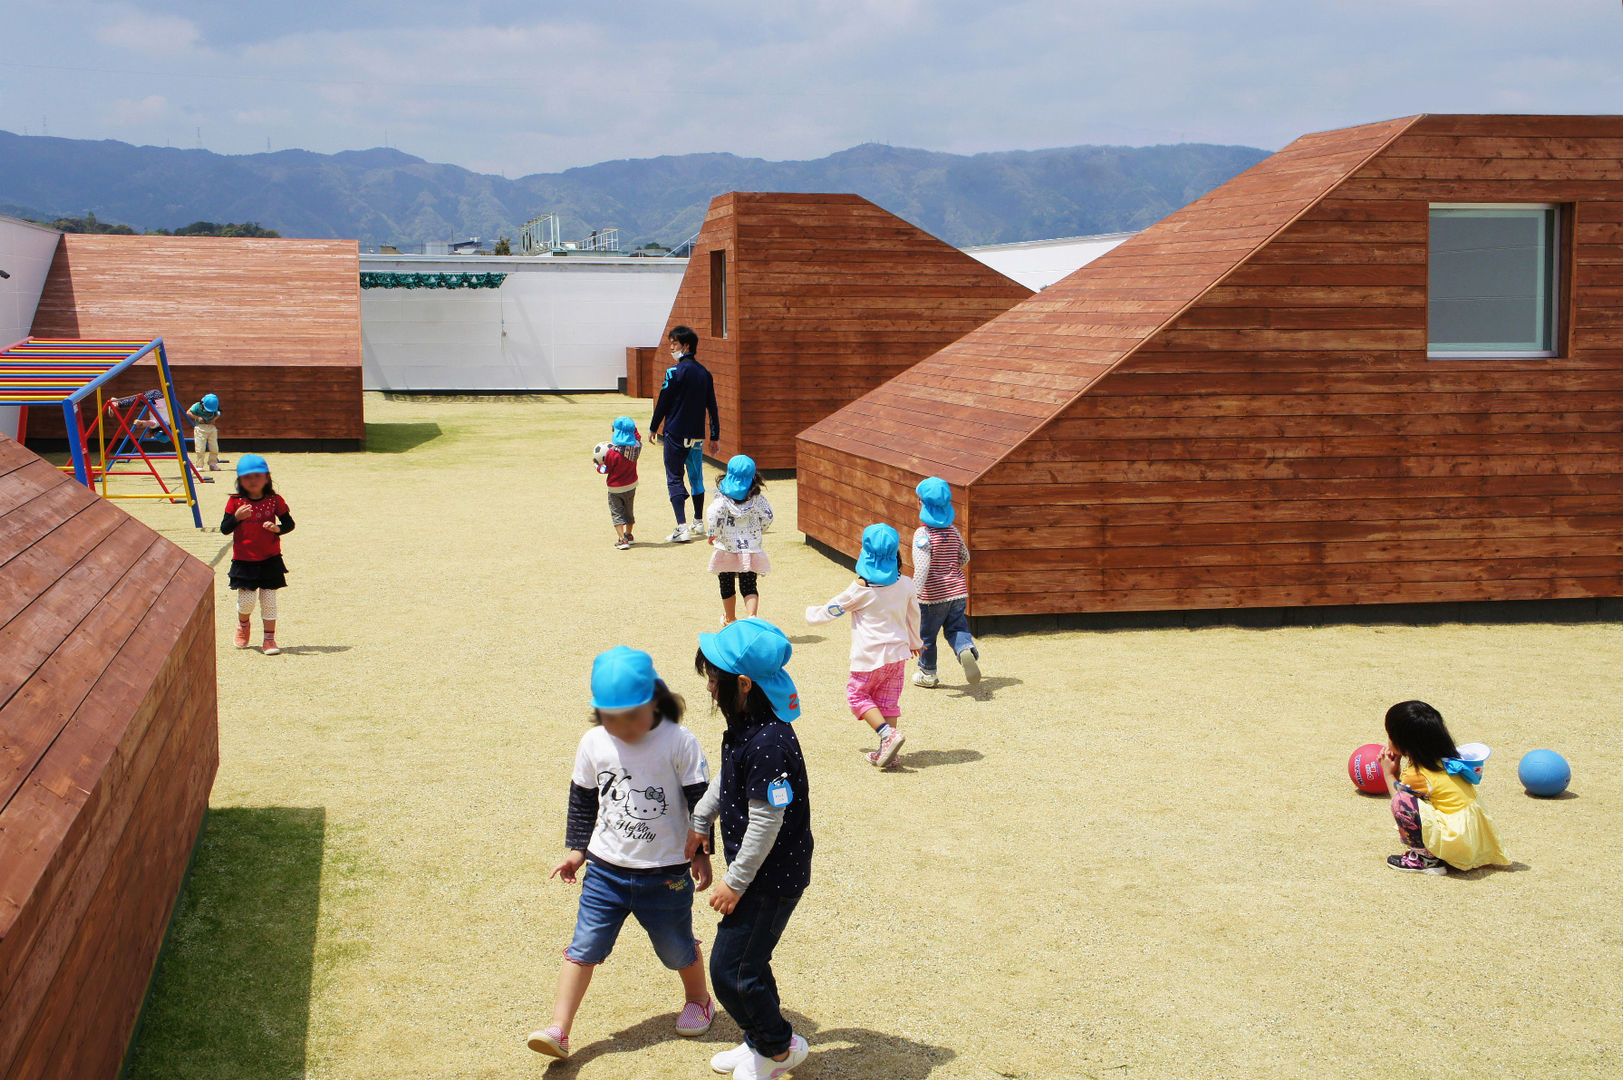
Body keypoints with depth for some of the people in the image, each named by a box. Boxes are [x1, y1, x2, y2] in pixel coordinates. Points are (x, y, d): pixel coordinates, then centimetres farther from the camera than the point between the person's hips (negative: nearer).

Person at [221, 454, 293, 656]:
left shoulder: (275, 501, -3)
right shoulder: (235, 502, -5)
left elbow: (289, 523, 4)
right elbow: (224, 529, -5)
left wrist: (278, 528, -18)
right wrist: (237, 517, -24)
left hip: (270, 560, 1)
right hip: (244, 561, -1)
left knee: (269, 599, 3)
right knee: (246, 600, -2)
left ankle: (269, 638, 13)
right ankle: (243, 624, 31)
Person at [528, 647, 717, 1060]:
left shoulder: (679, 743, -14)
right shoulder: (593, 743, -3)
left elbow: (700, 801, -7)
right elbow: (582, 800, 10)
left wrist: (700, 852, -5)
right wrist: (577, 848, 11)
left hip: (667, 873, -2)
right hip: (605, 870, 3)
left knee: (677, 948, 13)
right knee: (584, 947, -2)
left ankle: (698, 1000, 41)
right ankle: (558, 1030, 2)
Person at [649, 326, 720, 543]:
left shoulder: (675, 372, -12)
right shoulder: (704, 373, 8)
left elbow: (663, 403, -8)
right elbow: (712, 407, 11)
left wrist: (653, 428, 6)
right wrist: (715, 437, 16)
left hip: (675, 433, -6)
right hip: (697, 434, 6)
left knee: (674, 479, -6)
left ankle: (682, 526, -18)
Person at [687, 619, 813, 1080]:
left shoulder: (768, 743, -29)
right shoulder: (743, 725, 2)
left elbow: (766, 822, -26)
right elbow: (726, 779, 21)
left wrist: (736, 881, -18)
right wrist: (699, 822, 25)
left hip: (773, 877, -9)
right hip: (757, 871, 9)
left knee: (731, 970, -1)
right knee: (747, 961, 19)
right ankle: (761, 1042, 37)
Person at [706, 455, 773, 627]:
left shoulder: (722, 495, -9)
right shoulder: (757, 497, -2)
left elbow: (714, 514, -22)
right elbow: (767, 516, 3)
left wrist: (712, 534, -10)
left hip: (726, 547, -1)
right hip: (751, 548, 1)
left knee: (727, 586, 17)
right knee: (749, 586, 2)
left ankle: (730, 619, 33)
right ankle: (752, 616, -20)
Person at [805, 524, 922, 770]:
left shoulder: (862, 588, -13)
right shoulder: (905, 584, 2)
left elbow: (832, 609, -1)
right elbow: (913, 616, 17)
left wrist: (812, 612, 21)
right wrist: (915, 642, 35)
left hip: (870, 656, -5)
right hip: (898, 652, 5)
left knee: (858, 695, 8)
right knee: (888, 701, 12)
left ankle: (888, 734, -10)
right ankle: (887, 751, 10)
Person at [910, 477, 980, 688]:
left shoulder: (923, 534, -17)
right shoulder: (953, 531, 2)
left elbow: (921, 567, -26)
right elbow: (965, 558, 16)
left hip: (933, 596, -5)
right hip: (958, 591, 5)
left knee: (926, 634, 14)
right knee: (956, 628, 14)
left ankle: (927, 673, 28)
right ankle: (967, 649, -18)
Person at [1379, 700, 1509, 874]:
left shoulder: (1418, 775, -13)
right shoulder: (1448, 760, 9)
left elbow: (1401, 799, 3)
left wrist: (1389, 773, 14)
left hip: (1457, 843, -9)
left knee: (1401, 801, -18)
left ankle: (1426, 859, -5)